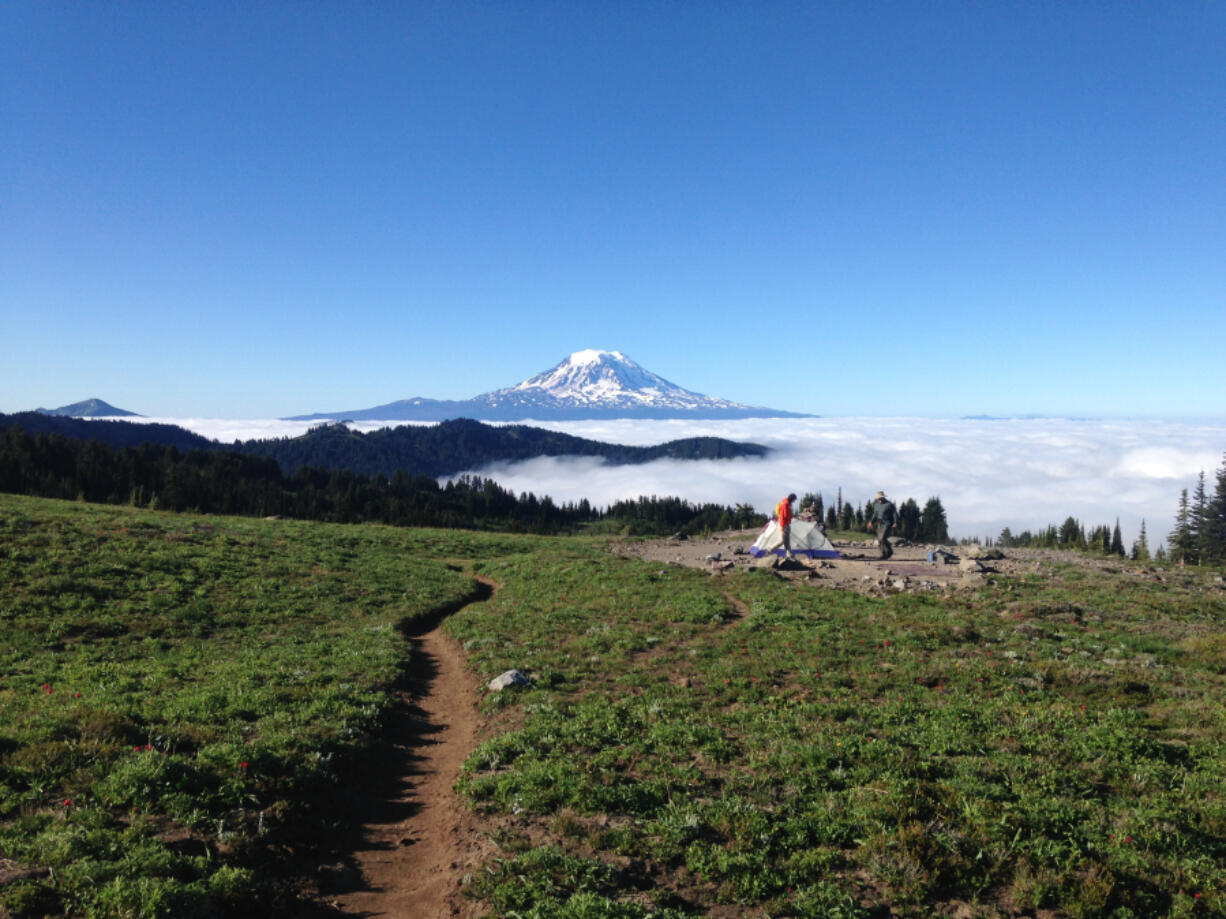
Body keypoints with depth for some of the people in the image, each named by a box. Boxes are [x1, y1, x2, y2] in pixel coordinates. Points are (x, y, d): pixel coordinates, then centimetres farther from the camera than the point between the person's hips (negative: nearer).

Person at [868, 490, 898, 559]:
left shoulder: (889, 504, -8)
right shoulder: (876, 505, 11)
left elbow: (895, 513, -9)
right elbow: (875, 515, 19)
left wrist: (895, 522, -20)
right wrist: (871, 522, 7)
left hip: (887, 523, -6)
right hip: (879, 523, 7)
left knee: (882, 538, -17)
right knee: (880, 539, 2)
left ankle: (889, 551, 1)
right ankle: (884, 554, 11)